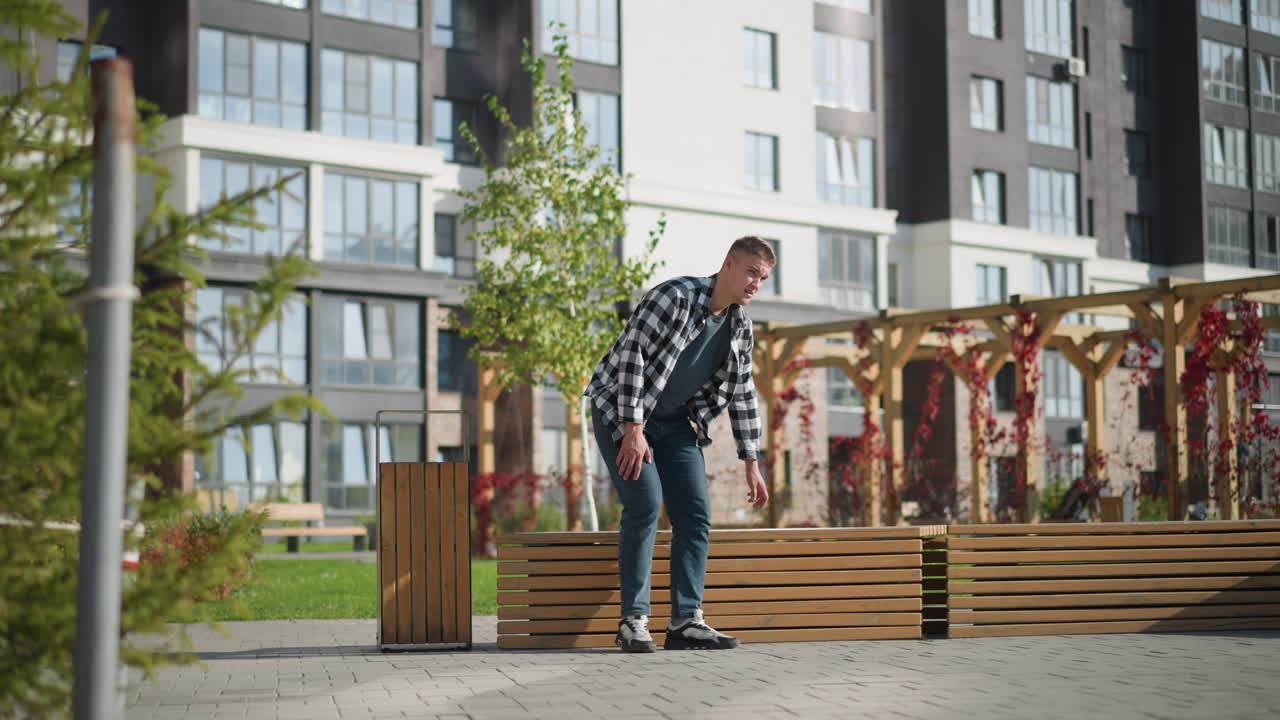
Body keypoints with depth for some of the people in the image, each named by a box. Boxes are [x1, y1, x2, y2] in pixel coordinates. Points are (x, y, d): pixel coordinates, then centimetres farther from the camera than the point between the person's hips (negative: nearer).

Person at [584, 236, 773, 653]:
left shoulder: (740, 327, 2)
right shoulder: (675, 297, -21)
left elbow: (742, 394, 10)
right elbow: (631, 353, -25)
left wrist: (751, 465, 7)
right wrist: (634, 430, -28)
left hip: (675, 423, 7)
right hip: (621, 413, -7)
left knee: (696, 514, -4)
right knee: (645, 505, -19)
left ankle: (686, 622, -1)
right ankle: (633, 622, -13)